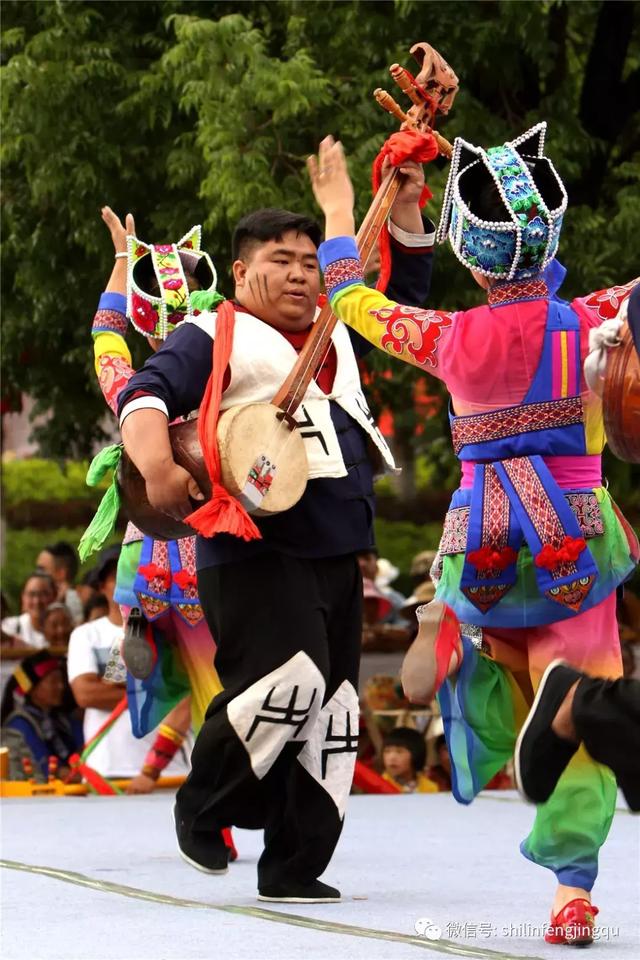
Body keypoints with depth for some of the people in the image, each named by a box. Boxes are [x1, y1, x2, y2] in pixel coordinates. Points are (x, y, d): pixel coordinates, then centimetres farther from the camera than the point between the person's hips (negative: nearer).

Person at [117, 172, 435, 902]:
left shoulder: (337, 336, 22)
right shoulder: (214, 338, 2)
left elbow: (402, 288, 32)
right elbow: (143, 396, -9)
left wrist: (405, 206, 19)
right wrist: (158, 468, -27)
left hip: (336, 559, 8)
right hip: (254, 551, -8)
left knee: (331, 706, 5)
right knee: (290, 676, -25)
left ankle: (293, 867, 11)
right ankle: (203, 808, -2)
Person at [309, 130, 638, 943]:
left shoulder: (450, 339, -3)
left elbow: (349, 300, 13)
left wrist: (339, 215, 27)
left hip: (485, 543, 2)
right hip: (575, 537, -2)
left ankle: (456, 641, 7)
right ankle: (571, 885, -15)